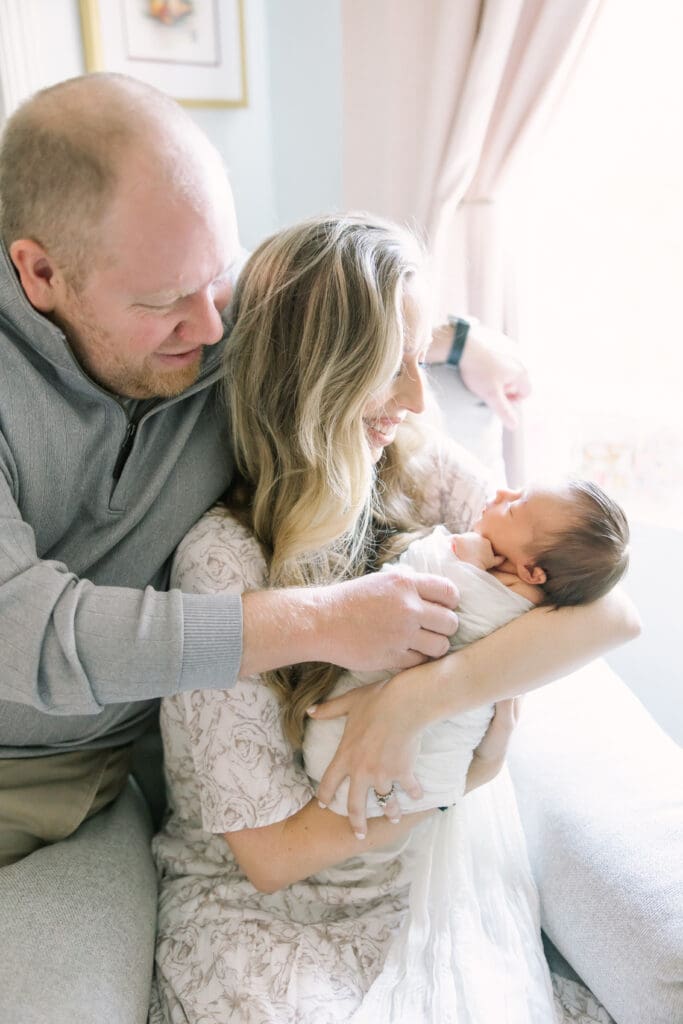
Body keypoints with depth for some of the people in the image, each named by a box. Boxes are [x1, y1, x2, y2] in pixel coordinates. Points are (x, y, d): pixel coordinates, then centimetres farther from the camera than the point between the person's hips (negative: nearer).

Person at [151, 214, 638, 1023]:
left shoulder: (425, 475, -8)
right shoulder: (223, 562, -22)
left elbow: (609, 611, -18)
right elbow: (273, 853, -17)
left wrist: (421, 698, -29)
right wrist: (468, 770, -14)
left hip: (419, 874, 4)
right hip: (256, 906, -3)